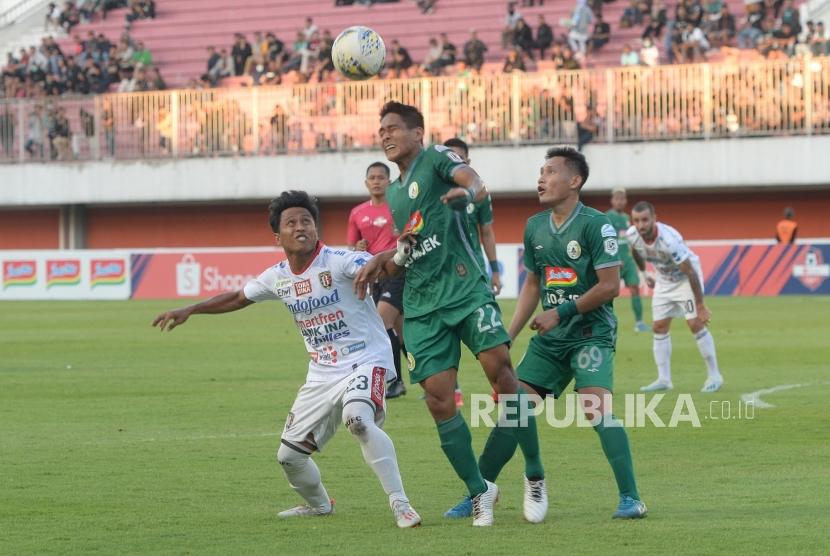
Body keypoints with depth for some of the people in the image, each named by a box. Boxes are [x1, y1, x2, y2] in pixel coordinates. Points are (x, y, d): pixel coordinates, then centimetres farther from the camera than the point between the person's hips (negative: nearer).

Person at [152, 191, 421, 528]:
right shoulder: (278, 277, 3)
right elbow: (238, 298, 21)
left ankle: (400, 504, -29)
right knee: (289, 455, 9)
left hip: (365, 360, -7)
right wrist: (189, 311, 19)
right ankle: (318, 505, 41)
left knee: (357, 419, -38)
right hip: (322, 374, 7)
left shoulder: (339, 262, -16)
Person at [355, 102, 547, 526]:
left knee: (500, 370, -20)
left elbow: (476, 184, -19)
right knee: (439, 399, -5)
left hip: (465, 288, -6)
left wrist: (467, 192, -42)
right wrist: (383, 262, 14)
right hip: (421, 304, 6)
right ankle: (479, 491, 6)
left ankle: (535, 476, -10)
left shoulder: (436, 158, 2)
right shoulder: (393, 194, 23)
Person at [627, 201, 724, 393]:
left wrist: (700, 306, -29)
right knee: (659, 327, 3)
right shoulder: (632, 235, -20)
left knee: (695, 324, -14)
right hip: (664, 281, 6)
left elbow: (690, 273, -32)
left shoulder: (668, 240, -38)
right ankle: (664, 379, 10)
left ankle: (714, 376, -4)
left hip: (685, 278, -6)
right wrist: (644, 274, 16)